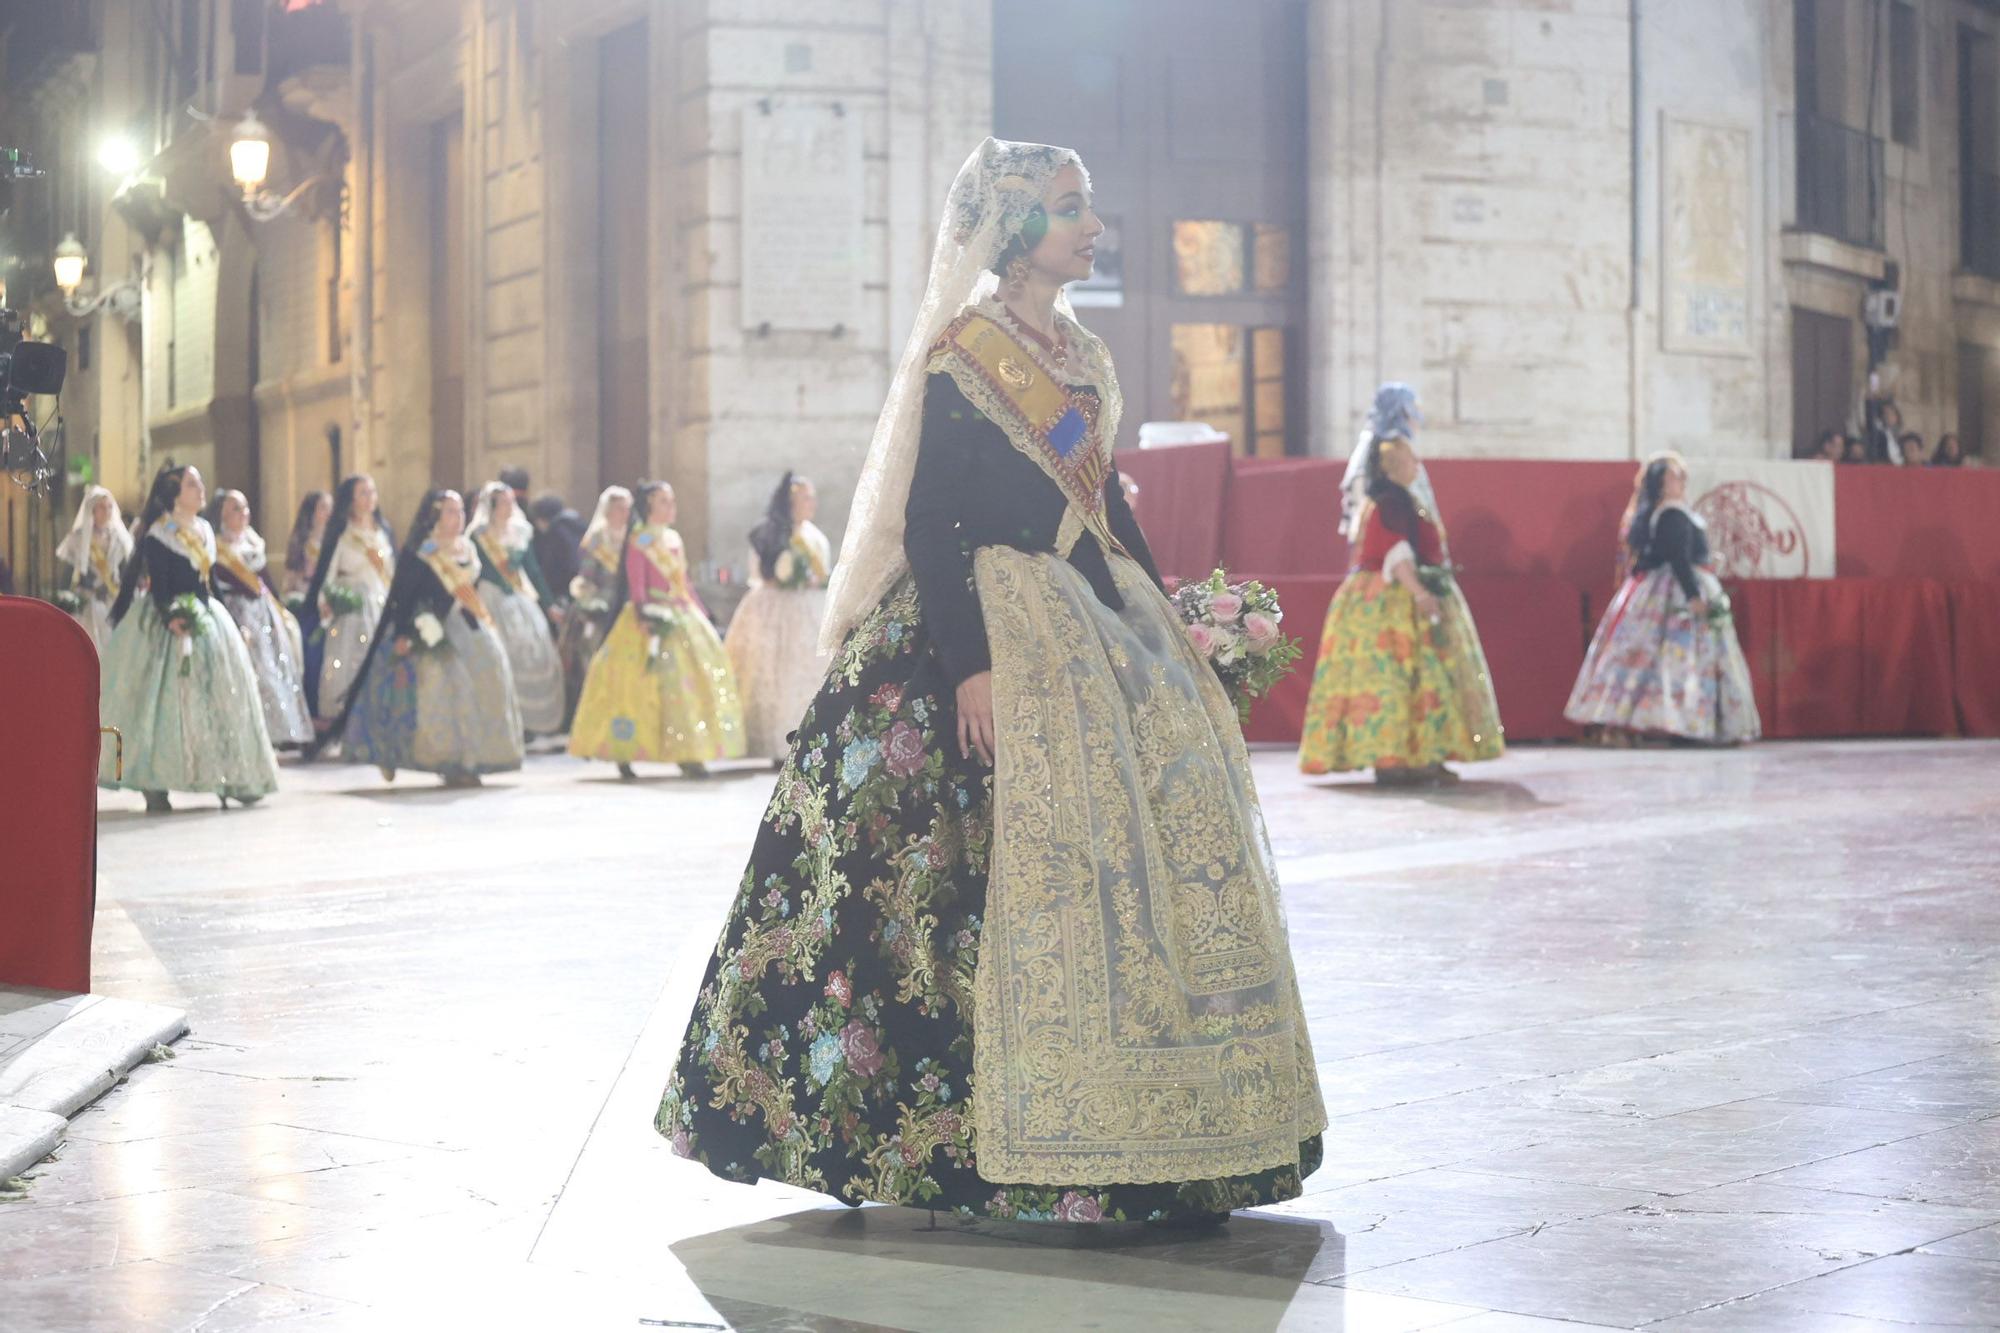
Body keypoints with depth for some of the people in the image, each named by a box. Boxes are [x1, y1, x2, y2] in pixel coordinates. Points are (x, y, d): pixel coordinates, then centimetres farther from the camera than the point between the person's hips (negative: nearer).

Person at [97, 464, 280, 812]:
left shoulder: (205, 530, 14)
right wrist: (170, 618, -30)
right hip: (167, 622, -7)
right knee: (164, 700, -9)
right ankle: (155, 786, -9)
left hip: (205, 618, 8)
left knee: (219, 698, 5)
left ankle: (230, 779, 8)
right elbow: (158, 584, -17)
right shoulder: (159, 534, -9)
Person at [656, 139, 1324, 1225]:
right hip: (995, 630, -8)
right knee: (1021, 853, -12)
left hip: (1091, 630, 8)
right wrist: (967, 664, -21)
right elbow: (926, 521, -13)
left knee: (1165, 813, 3)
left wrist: (1166, 628, 15)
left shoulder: (1080, 357, 16)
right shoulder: (962, 355, -7)